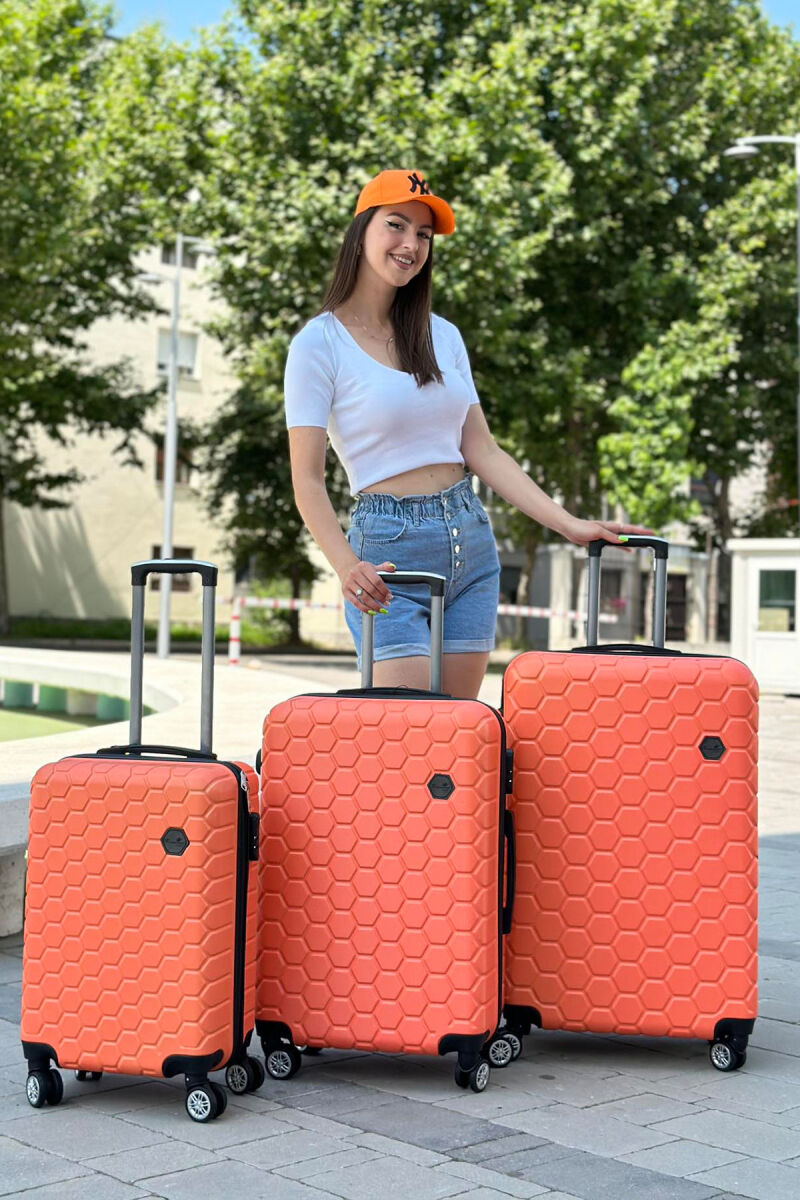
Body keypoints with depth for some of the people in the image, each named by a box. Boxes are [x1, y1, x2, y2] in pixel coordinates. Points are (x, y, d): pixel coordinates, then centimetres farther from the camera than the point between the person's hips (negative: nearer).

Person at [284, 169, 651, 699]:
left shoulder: (443, 336, 12)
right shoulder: (320, 343, -4)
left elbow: (482, 451, 12)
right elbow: (308, 480, -9)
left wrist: (569, 524, 3)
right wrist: (347, 566, -25)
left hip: (470, 541, 6)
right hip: (390, 548, -5)